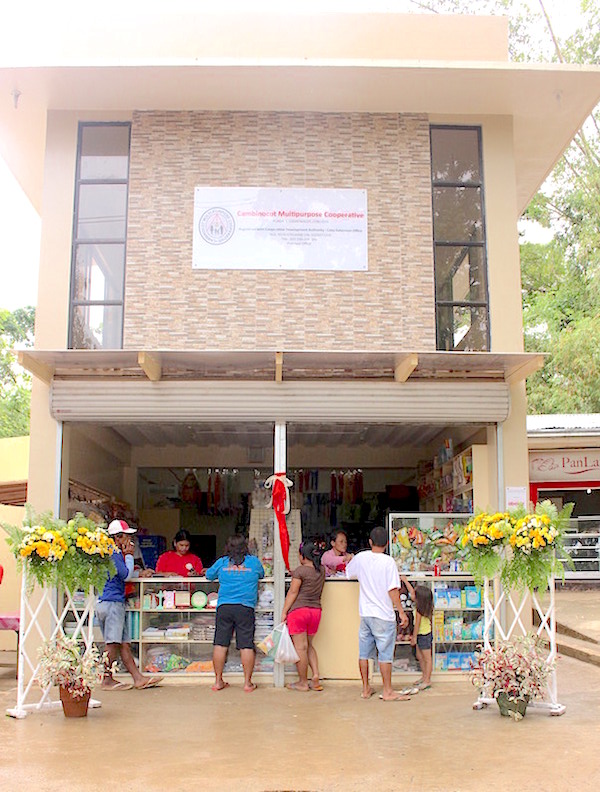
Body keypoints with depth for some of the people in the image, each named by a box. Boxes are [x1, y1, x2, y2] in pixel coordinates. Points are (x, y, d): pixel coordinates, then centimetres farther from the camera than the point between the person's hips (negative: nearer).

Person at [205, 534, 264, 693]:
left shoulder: (221, 562, 7)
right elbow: (262, 575, 24)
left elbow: (208, 575, 21)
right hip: (245, 608, -1)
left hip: (224, 607, 1)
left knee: (220, 644, 6)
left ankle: (218, 681, 11)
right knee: (246, 645, 1)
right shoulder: (253, 561, 6)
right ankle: (248, 683, 5)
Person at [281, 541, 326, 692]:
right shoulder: (321, 570, 7)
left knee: (300, 647, 1)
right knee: (309, 646, 19)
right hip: (316, 610, 7)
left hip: (299, 610, -7)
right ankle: (315, 677, 8)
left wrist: (284, 611, -5)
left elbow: (293, 592, -11)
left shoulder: (300, 570, -11)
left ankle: (303, 683, 7)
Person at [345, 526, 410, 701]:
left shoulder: (360, 557, 1)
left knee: (364, 652, 12)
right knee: (385, 654, 3)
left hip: (365, 613, 5)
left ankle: (366, 689, 21)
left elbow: (348, 572, 20)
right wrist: (402, 612, -9)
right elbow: (393, 590, -16)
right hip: (383, 615, -5)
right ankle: (387, 691, 8)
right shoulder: (388, 562, -13)